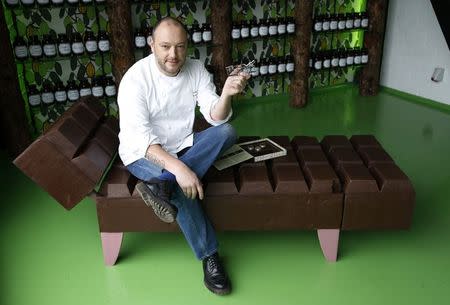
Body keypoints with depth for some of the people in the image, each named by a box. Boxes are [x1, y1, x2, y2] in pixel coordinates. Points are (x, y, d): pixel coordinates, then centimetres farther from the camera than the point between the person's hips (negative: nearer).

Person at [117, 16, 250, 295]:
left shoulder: (196, 69, -6)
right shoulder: (136, 78, -20)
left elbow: (215, 117, -12)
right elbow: (138, 136, -29)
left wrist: (226, 94, -35)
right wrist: (177, 167, -42)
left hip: (183, 145, 5)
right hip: (144, 153, -4)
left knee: (227, 131, -21)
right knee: (182, 187, -32)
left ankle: (162, 185, -33)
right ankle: (209, 256, -13)